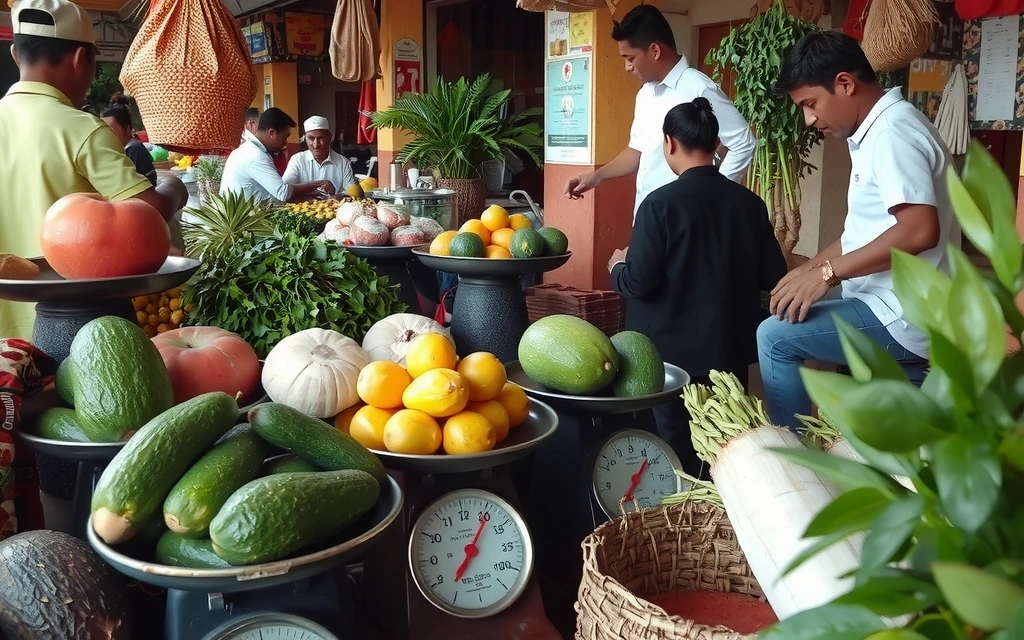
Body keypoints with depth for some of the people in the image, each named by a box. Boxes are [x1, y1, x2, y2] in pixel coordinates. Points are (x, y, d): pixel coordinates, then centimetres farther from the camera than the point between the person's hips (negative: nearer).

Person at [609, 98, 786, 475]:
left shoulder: (661, 203, -16)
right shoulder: (749, 202, -3)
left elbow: (638, 283, -18)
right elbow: (773, 277, 2)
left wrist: (618, 266, 4)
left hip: (674, 350, -4)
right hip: (731, 348, 4)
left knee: (679, 452, 12)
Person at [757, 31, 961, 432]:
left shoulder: (892, 130, -17)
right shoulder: (878, 131, 16)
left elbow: (920, 229, -30)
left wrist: (827, 273, -23)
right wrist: (810, 269, 11)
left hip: (903, 316, -11)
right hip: (905, 316, 11)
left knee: (775, 337, -8)